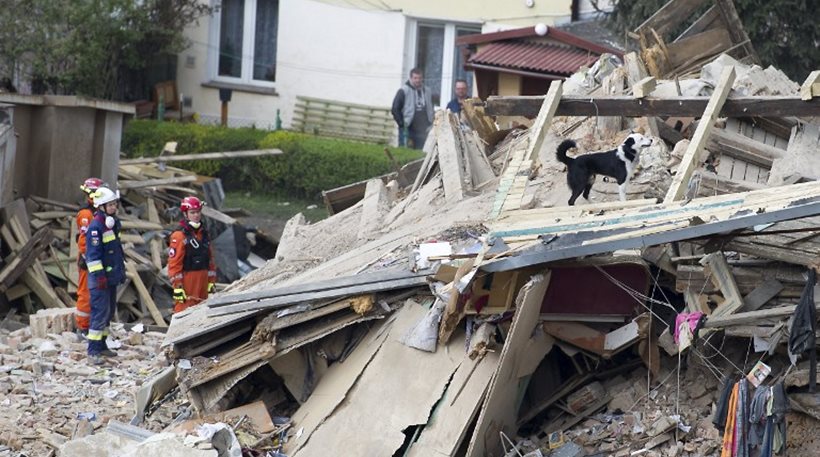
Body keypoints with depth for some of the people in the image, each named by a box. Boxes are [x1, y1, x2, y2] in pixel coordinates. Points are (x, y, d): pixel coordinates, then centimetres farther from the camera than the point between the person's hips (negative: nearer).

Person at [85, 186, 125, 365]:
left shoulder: (113, 223, 13)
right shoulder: (95, 226, -16)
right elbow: (93, 254, -19)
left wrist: (122, 270, 23)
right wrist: (99, 275, -21)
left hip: (112, 276, 9)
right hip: (100, 278, -9)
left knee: (109, 311, 14)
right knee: (100, 312, -11)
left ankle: (101, 345, 24)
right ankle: (93, 351, -9)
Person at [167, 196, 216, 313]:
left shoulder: (204, 234, 13)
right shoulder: (179, 236, -10)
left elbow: (210, 259, 18)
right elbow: (174, 263, -14)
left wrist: (211, 282, 14)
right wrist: (177, 286, -17)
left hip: (203, 281, 7)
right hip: (186, 281, -7)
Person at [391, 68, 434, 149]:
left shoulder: (427, 91, 11)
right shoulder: (403, 91, -4)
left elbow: (430, 109, 21)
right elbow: (395, 109, -6)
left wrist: (430, 124, 10)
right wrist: (402, 124, -11)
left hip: (423, 131, 5)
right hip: (408, 130, -5)